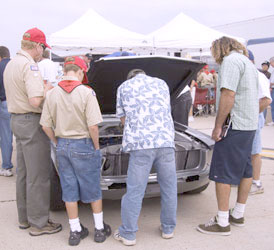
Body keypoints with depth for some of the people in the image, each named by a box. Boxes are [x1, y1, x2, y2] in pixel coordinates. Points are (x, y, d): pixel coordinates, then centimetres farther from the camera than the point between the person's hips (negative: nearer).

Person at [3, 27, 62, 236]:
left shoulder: (11, 64, 14)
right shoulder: (29, 66, -18)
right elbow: (35, 101, -26)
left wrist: (40, 86, 12)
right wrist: (47, 89, -7)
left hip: (17, 119, 10)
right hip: (32, 123, -10)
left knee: (23, 173, 17)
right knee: (38, 175, -2)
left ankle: (24, 217, 28)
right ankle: (38, 223, 8)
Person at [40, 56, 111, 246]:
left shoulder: (52, 94, -1)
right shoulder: (86, 93, -16)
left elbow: (46, 126, 0)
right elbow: (93, 126, -19)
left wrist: (58, 143, 13)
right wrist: (96, 147, -4)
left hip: (63, 146, 4)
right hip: (83, 146, -4)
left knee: (69, 190, 14)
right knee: (93, 189, 12)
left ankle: (75, 231, 24)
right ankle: (100, 229, 25)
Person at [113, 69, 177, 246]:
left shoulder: (124, 86, 16)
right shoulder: (161, 84, 21)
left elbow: (123, 118, 20)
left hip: (140, 145, -2)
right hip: (165, 142, 2)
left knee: (135, 191, 4)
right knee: (169, 188, 15)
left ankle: (128, 234, 14)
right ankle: (168, 229, 28)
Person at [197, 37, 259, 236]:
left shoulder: (231, 61, -11)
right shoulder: (248, 63, 20)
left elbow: (228, 95, -21)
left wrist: (218, 126, -18)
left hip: (235, 125, -10)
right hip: (250, 125, 10)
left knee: (222, 172, -6)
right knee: (245, 169, 15)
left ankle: (222, 223, -1)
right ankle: (238, 215, 27)